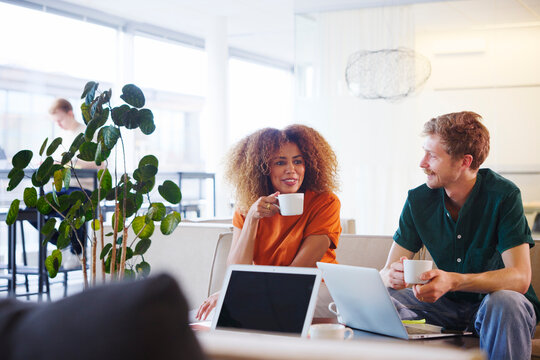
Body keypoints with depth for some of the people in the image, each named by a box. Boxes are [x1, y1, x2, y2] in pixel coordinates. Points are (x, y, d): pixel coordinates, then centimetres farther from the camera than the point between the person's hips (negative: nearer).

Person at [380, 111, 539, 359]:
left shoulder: (503, 196, -17)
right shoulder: (419, 200, -5)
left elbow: (520, 278, -26)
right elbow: (387, 272, -6)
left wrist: (452, 281, -42)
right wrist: (392, 276, -33)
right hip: (447, 305, 3)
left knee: (504, 302, -38)